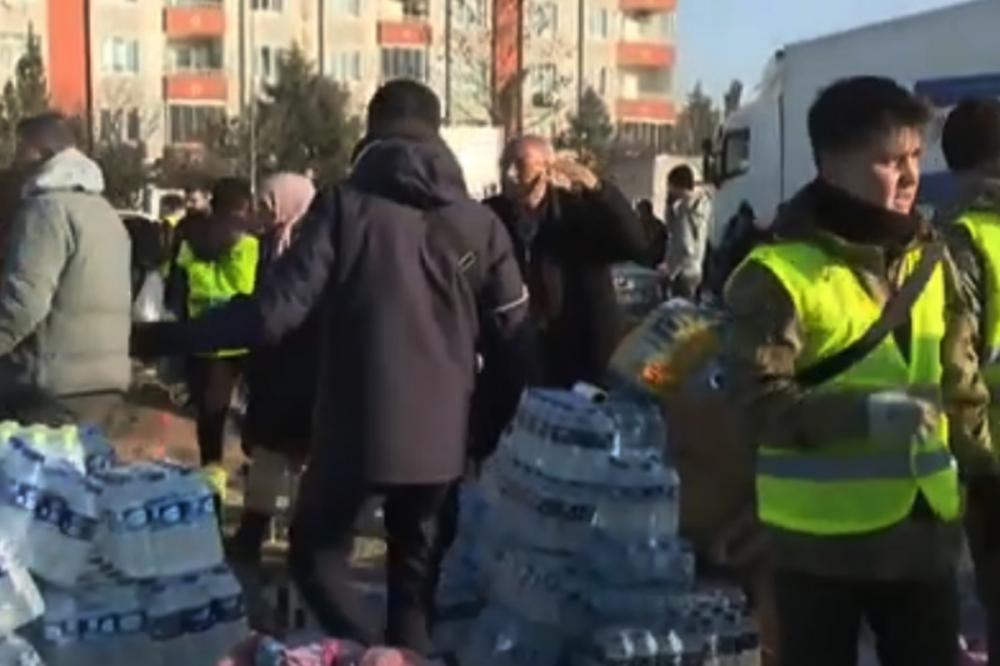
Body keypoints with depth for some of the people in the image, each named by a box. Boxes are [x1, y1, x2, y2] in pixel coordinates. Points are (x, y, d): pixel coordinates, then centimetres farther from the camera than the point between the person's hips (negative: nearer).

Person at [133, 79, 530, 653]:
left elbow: (276, 310, -15)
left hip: (357, 425, -3)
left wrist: (167, 337, -6)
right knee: (416, 568, 18)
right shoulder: (480, 223, 2)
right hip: (443, 431, 3)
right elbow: (513, 338, 1)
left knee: (318, 551, 15)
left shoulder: (346, 206, -7)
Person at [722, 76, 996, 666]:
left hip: (925, 525, 6)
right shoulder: (780, 272, -13)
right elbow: (759, 401, -17)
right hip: (821, 537, -5)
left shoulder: (929, 257, 7)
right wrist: (867, 414, -27)